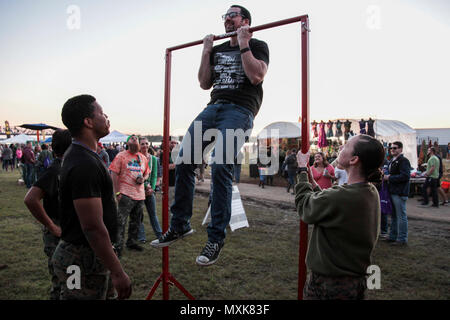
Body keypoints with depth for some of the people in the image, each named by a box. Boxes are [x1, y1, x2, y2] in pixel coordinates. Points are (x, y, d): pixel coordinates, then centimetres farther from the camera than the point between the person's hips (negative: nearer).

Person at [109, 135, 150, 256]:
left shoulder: (143, 158, 13)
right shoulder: (121, 156, -3)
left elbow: (147, 173, 23)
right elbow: (114, 174, -6)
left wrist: (143, 178, -2)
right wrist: (117, 192, -11)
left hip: (140, 194, 6)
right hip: (126, 194, -6)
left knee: (136, 221, 14)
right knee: (121, 221, -9)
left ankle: (132, 242, 29)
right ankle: (118, 246, -1)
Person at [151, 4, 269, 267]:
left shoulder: (258, 46, 9)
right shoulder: (219, 50, 25)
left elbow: (256, 76, -11)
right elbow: (205, 83, 17)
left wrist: (243, 44, -5)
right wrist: (206, 51, 13)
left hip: (240, 110, -6)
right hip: (214, 107, 6)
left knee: (220, 167, -21)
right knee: (184, 161, -8)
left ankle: (216, 238, -10)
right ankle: (180, 225, 4)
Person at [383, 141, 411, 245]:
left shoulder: (403, 161, -12)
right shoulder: (392, 161, 17)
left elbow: (405, 176, -22)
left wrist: (390, 178, -17)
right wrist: (386, 176, 9)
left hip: (400, 193, -10)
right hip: (392, 192, 10)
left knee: (401, 216, -2)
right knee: (393, 216, 16)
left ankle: (402, 239, 6)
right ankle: (393, 236, 26)